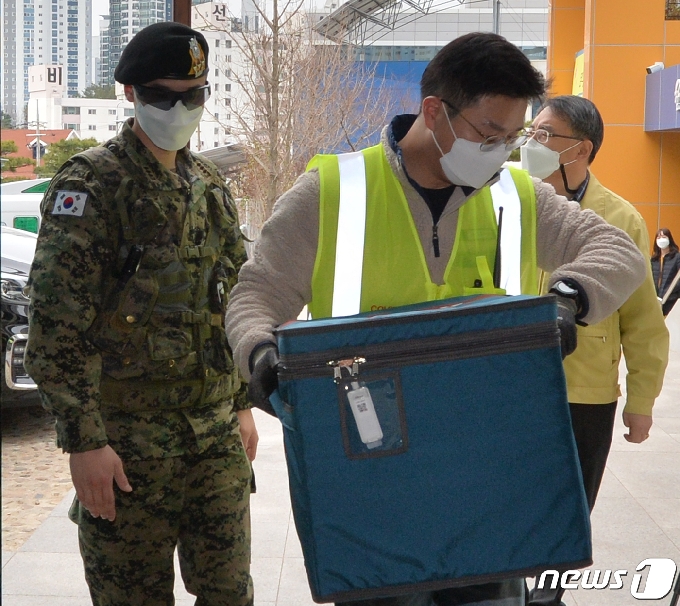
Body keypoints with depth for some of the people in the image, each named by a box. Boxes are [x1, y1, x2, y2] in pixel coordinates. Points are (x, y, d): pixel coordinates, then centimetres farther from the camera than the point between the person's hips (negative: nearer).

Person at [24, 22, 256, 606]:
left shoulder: (209, 184, 12)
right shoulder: (92, 185, -10)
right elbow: (56, 326, -16)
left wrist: (242, 405, 17)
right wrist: (83, 441, -19)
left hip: (216, 432, 6)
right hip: (127, 438, -6)